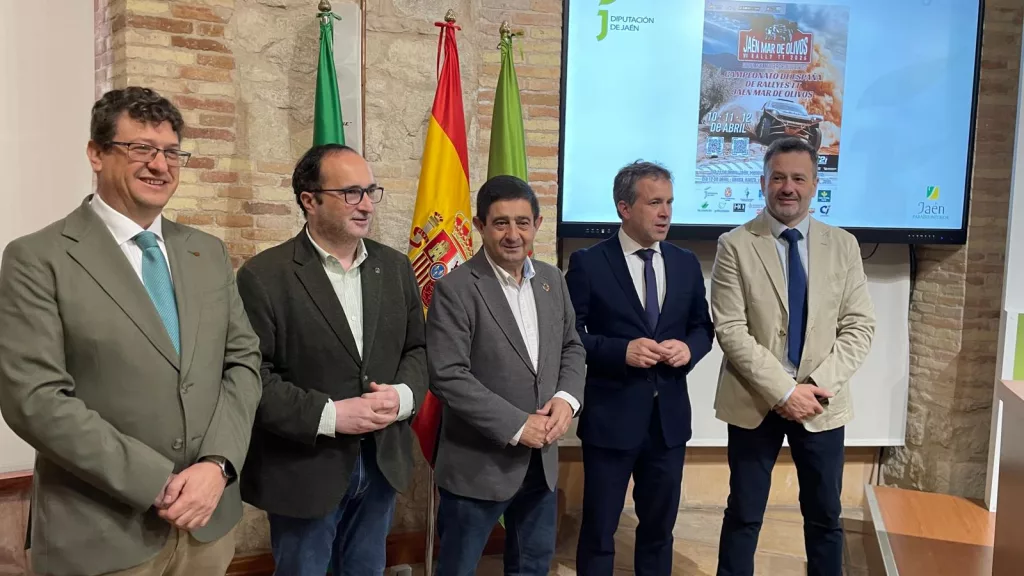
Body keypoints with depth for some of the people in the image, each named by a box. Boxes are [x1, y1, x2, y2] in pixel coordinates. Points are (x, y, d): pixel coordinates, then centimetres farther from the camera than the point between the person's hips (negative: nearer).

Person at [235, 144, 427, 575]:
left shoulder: (396, 267, 4)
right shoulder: (264, 276, -13)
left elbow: (417, 348, 8)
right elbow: (251, 376, -16)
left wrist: (404, 395, -12)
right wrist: (329, 415, -22)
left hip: (382, 463, 5)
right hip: (304, 470, -4)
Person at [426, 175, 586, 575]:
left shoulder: (552, 279, 4)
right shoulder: (456, 289, -16)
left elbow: (571, 347, 11)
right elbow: (447, 377, -21)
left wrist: (567, 397, -9)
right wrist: (516, 426, -21)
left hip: (541, 458, 6)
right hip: (478, 463, -5)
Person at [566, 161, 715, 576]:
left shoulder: (686, 263, 6)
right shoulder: (588, 263, -8)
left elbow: (703, 326, 13)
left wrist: (689, 348, -9)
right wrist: (621, 350, -21)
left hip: (670, 417, 5)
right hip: (610, 417, -4)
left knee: (660, 526, 19)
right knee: (599, 529, 10)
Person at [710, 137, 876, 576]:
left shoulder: (843, 245, 4)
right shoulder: (735, 246, -5)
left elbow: (859, 326, 1)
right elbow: (730, 330, -12)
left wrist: (819, 386, -13)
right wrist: (783, 391, -18)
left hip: (822, 402, 3)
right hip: (755, 402, -2)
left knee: (824, 515, 15)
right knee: (744, 515, 9)